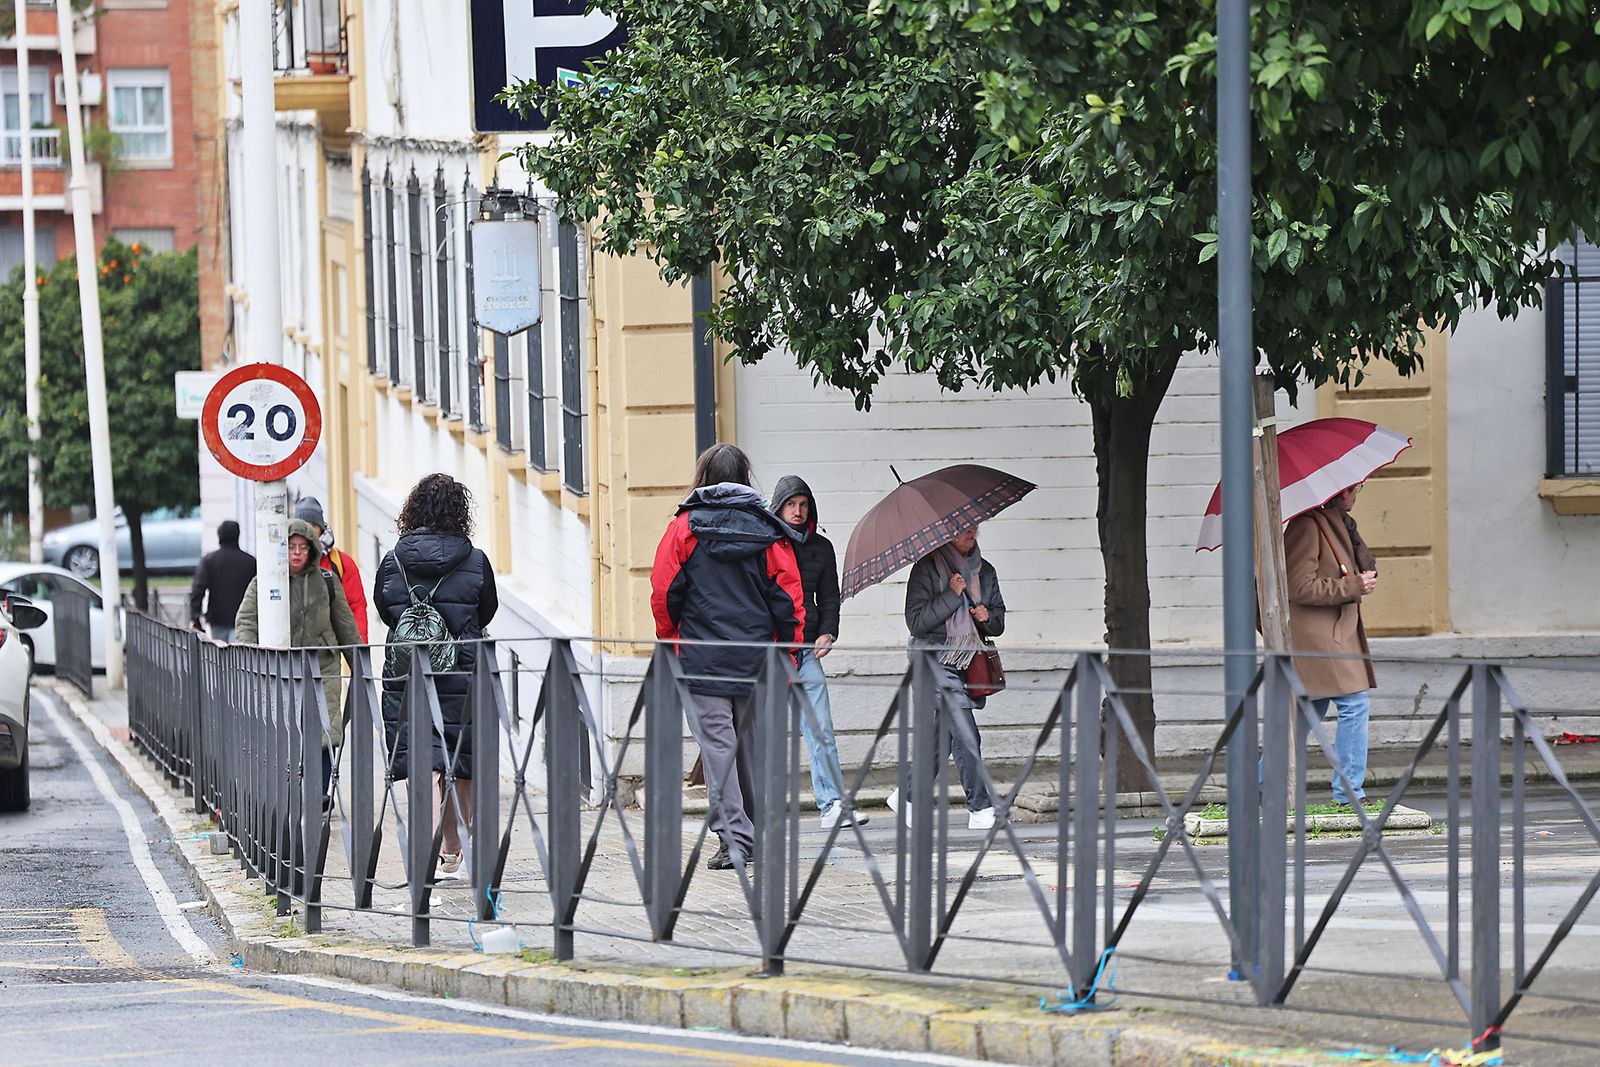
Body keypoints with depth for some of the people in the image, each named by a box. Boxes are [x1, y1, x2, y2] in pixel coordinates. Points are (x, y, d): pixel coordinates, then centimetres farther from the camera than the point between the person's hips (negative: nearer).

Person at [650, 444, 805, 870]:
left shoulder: (685, 528, -2)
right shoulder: (769, 532, 4)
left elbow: (664, 595, -2)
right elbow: (790, 600, 3)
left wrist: (671, 642, 12)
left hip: (702, 659, -3)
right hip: (757, 661, 3)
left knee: (718, 746, -3)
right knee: (754, 746, 13)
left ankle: (734, 839, -11)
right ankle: (762, 837, 22)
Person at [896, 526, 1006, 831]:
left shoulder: (984, 571, 13)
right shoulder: (927, 568, -5)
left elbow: (999, 621, 19)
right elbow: (916, 621, -11)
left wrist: (988, 617, -4)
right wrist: (951, 596, -18)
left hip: (967, 662, 7)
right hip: (935, 660, -7)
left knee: (944, 735, 8)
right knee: (966, 735, -13)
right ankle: (981, 809, -13)